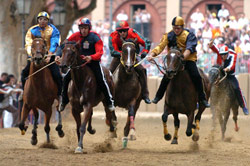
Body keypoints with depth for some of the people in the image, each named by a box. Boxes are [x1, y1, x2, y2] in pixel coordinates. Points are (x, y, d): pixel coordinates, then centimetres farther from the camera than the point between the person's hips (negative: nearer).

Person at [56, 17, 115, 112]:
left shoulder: (95, 37, -14)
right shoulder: (76, 36, -5)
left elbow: (99, 52, -22)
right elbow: (64, 45, -5)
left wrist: (91, 57, -42)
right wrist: (58, 55, -23)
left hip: (93, 61, -3)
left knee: (101, 80, -19)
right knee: (66, 78, -8)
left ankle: (110, 101, -2)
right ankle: (64, 101, 11)